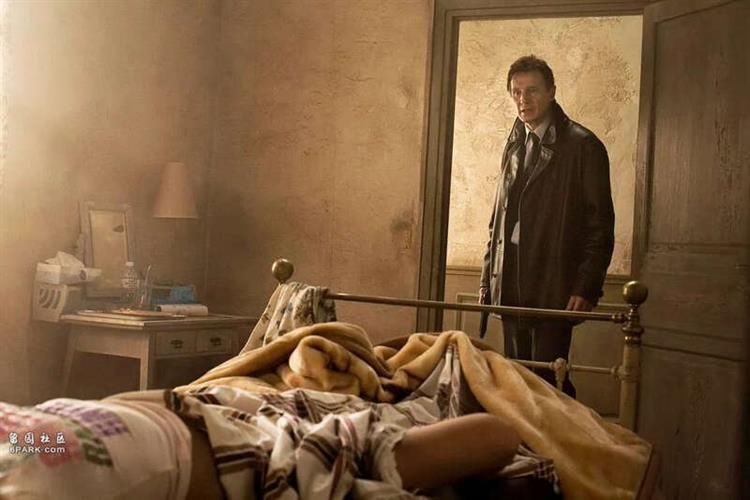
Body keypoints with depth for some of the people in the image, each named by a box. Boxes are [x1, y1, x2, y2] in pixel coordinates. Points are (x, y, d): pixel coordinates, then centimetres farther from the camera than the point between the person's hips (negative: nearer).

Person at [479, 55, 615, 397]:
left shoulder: (582, 146, -4)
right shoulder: (515, 146, 16)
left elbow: (600, 225, -6)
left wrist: (587, 288, -12)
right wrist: (487, 279, 14)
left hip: (554, 288, -6)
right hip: (510, 287, 6)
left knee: (547, 381, -7)